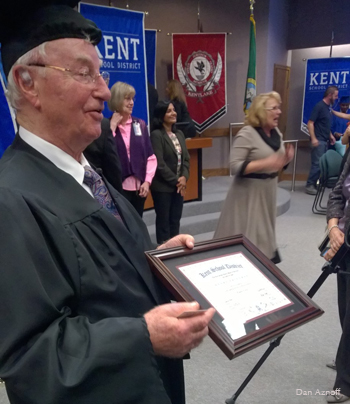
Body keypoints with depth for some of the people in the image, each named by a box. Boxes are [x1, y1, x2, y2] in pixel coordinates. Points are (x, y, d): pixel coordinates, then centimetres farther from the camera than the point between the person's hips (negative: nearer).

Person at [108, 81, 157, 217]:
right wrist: (112, 127, -14)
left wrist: (147, 181, -2)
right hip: (118, 186, -4)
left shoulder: (140, 124, 8)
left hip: (139, 185, 4)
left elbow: (150, 156, 7)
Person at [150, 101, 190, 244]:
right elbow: (159, 163, -17)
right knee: (163, 221, 6)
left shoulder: (179, 134, 11)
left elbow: (186, 159, 9)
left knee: (175, 220, 13)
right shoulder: (156, 135, -11)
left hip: (179, 185, 6)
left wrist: (184, 177, -7)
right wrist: (175, 180, -13)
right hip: (163, 186, -6)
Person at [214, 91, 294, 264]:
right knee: (246, 237, 0)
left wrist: (286, 159, -7)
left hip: (268, 191, 8)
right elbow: (235, 166, -23)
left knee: (263, 233, 18)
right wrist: (265, 163, -30)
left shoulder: (276, 133, 7)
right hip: (249, 192, -7)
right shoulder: (246, 134, -17)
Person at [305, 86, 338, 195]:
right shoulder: (319, 106, -12)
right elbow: (310, 123, -17)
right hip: (318, 140, -9)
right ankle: (309, 185, -3)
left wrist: (330, 135, 19)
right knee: (317, 163, -10)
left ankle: (316, 183, 16)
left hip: (325, 140, 9)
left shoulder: (328, 107, 14)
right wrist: (313, 138, -24)